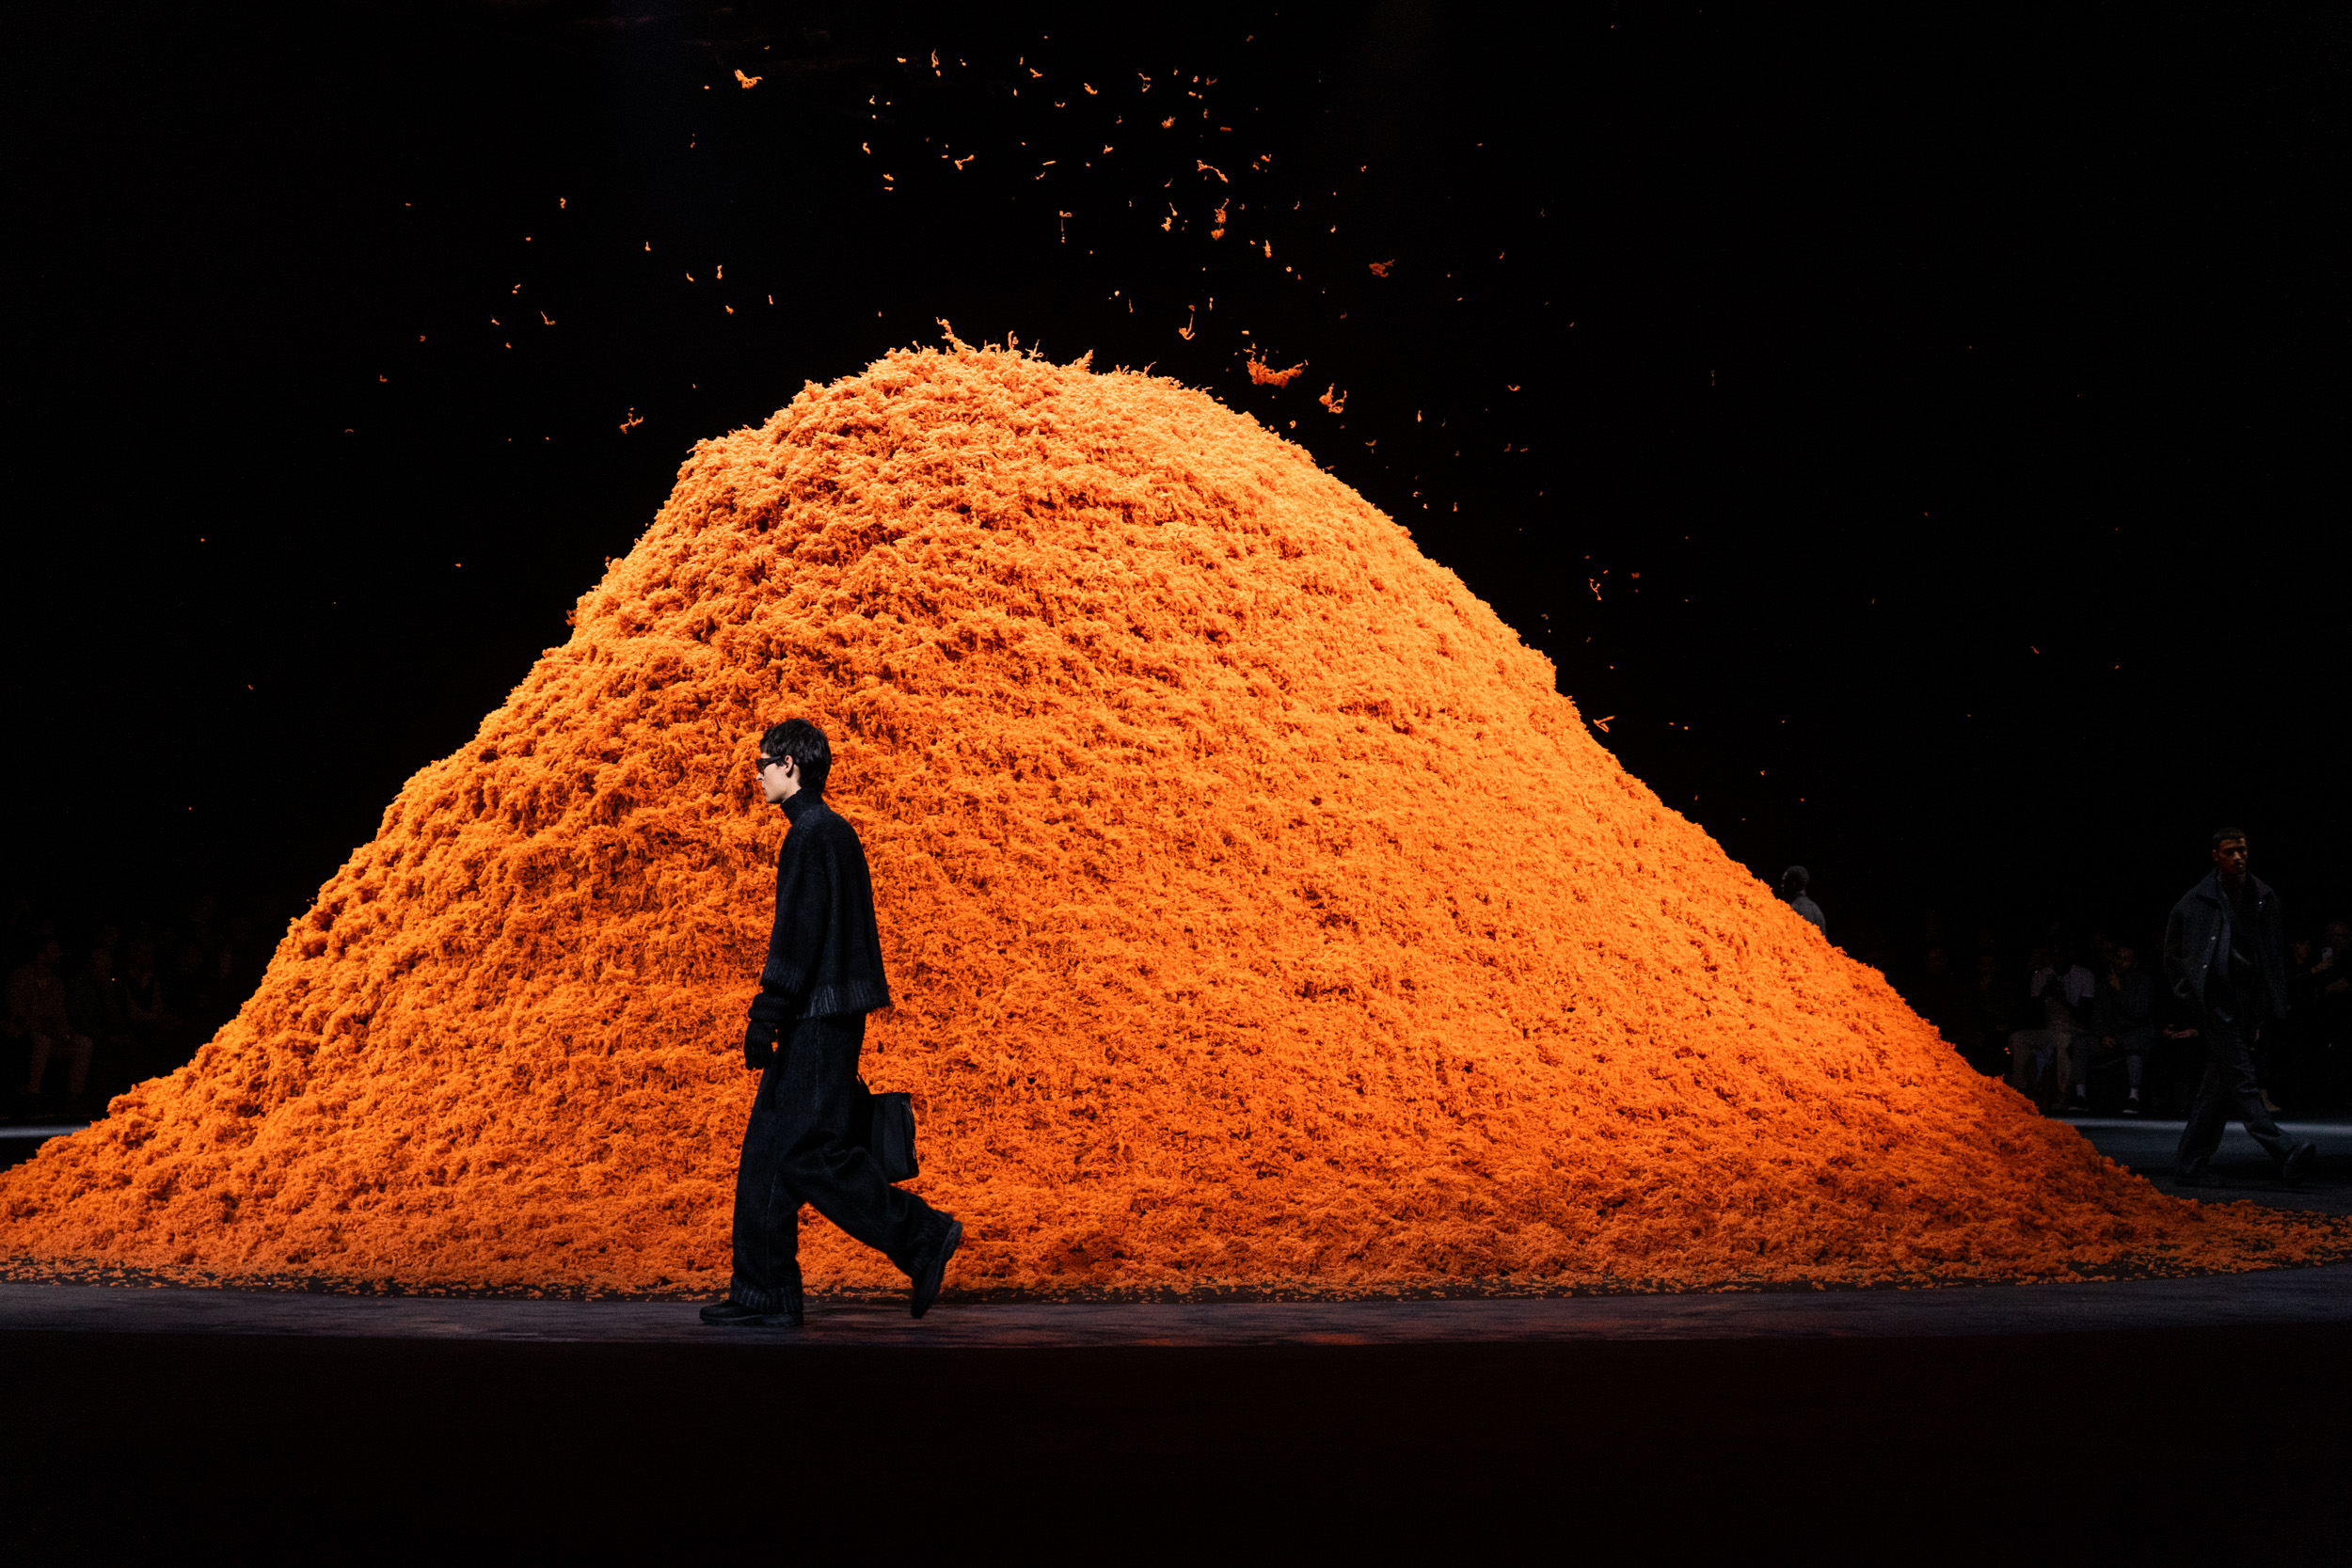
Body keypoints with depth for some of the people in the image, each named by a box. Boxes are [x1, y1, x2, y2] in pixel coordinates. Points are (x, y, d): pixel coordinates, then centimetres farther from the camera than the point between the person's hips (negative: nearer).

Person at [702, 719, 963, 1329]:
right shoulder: (834, 831, 19)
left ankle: (921, 1234, -4)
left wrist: (766, 1016, -19)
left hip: (819, 1022, -10)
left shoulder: (813, 833, -12)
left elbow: (798, 934, -18)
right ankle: (766, 1294, 8)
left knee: (809, 1152, -10)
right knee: (768, 1152, 8)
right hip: (824, 1020, 10)